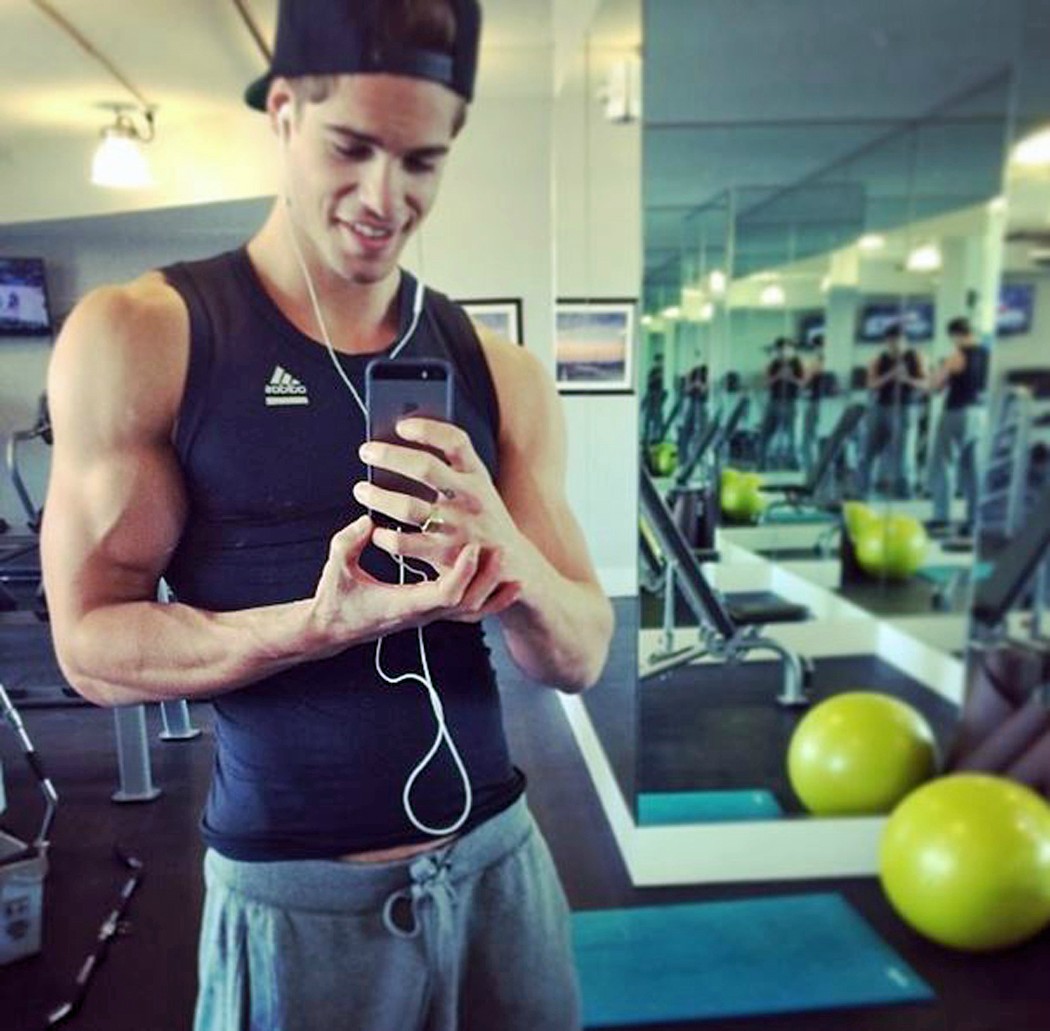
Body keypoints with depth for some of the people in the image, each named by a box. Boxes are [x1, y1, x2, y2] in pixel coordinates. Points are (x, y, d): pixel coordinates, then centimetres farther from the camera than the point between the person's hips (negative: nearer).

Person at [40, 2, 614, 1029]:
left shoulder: (500, 373, 0)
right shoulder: (137, 337, -9)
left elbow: (580, 657, -1)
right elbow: (93, 645, -9)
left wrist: (509, 557, -22)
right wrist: (328, 622, -25)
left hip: (497, 858, 4)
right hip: (291, 896, -3)